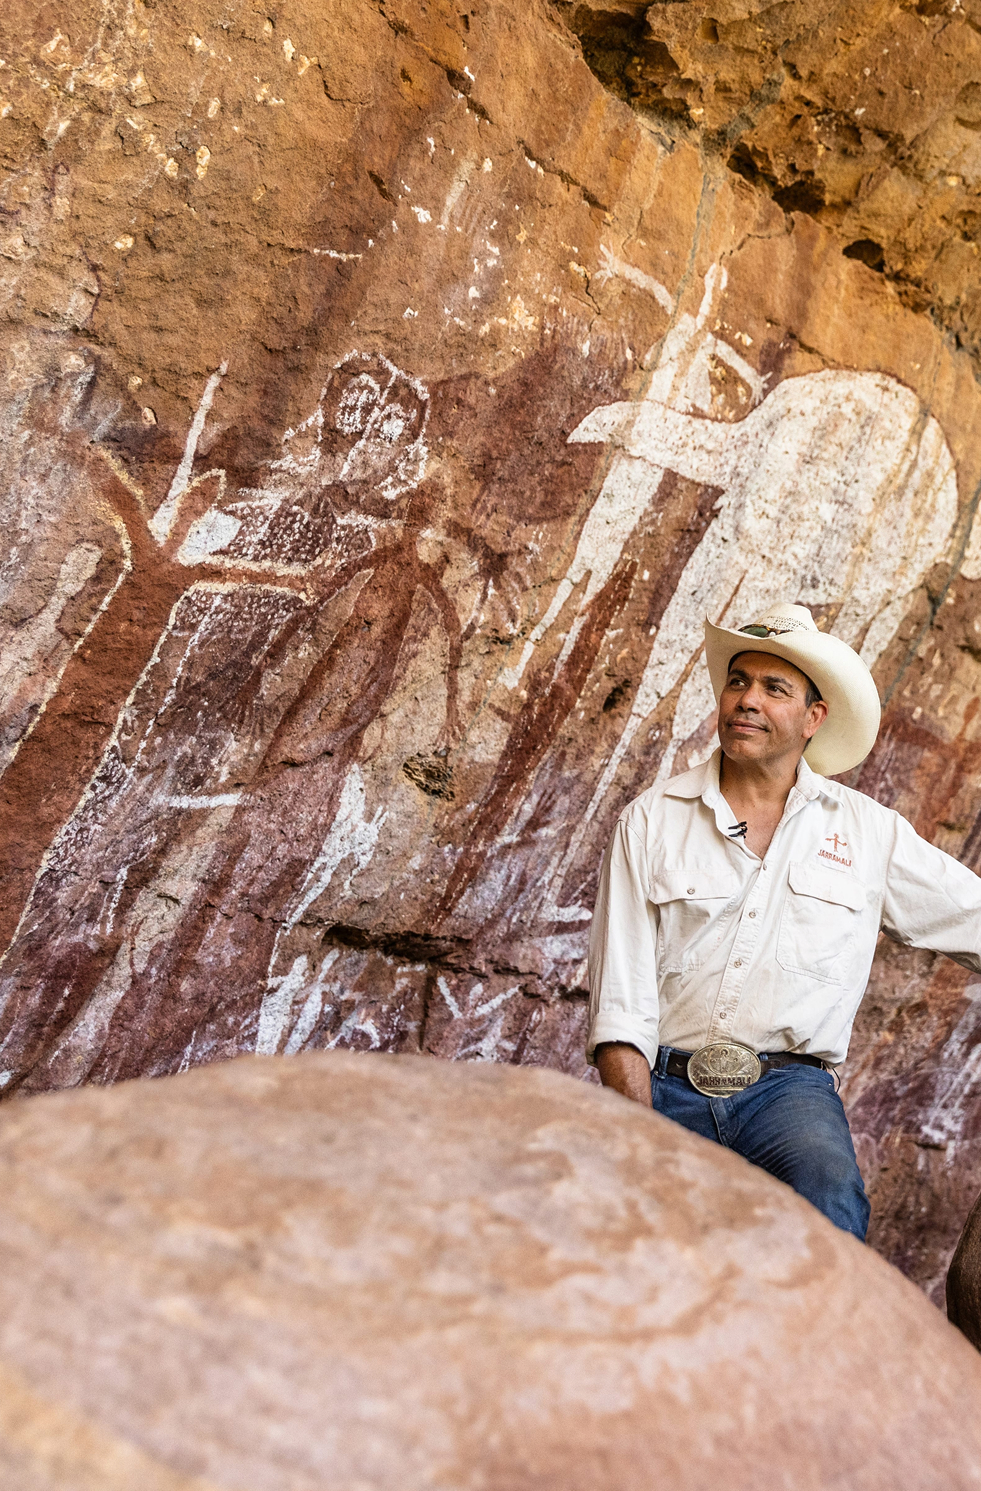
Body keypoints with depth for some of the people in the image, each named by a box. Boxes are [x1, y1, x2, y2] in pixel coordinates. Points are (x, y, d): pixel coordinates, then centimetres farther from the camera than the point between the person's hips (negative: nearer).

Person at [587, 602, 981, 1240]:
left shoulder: (868, 831, 12)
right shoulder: (651, 821, 7)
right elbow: (622, 1005, 0)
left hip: (788, 1088, 1)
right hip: (665, 1085, 0)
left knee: (829, 1190, -32)